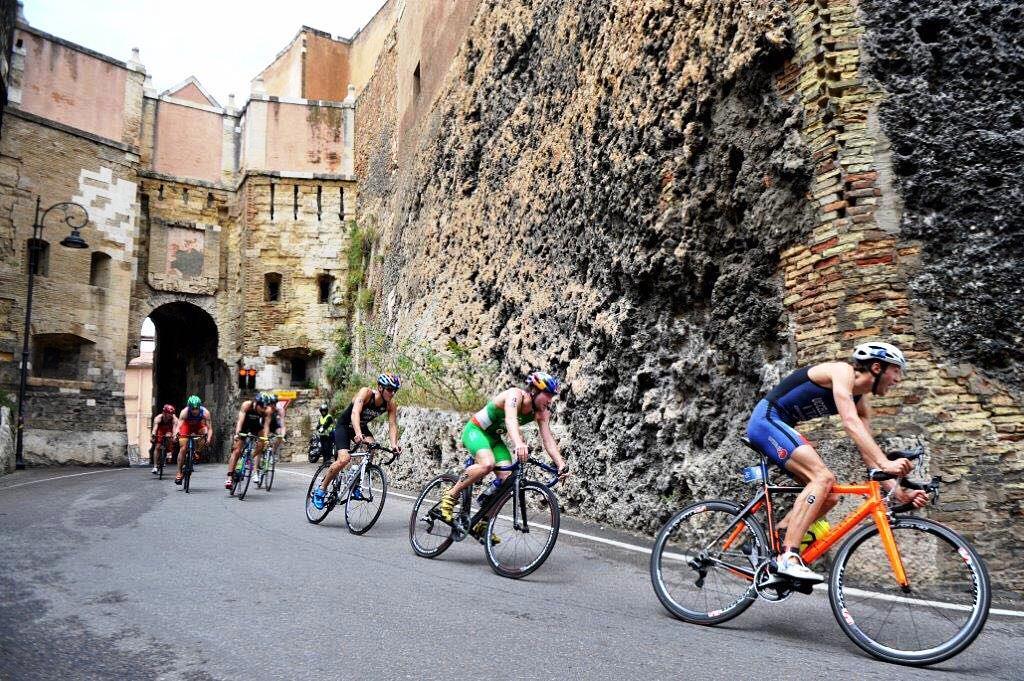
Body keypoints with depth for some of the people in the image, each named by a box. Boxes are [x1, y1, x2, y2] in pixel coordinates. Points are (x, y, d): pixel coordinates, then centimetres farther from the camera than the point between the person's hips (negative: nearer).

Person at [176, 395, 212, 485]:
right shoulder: (184, 412, -34)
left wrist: (208, 439, -52)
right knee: (183, 448, -11)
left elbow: (210, 428, -34)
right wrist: (176, 434, -63)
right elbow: (179, 426, -42)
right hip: (187, 425, -1)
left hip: (198, 426, 1)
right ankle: (179, 473, -2)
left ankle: (197, 452, -7)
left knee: (206, 433, -31)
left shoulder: (205, 412, -33)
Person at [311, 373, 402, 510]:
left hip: (362, 427, 5)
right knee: (344, 459, -23)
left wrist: (394, 444, -40)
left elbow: (392, 425, -21)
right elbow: (355, 413, -44)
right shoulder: (366, 392, -31)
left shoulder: (391, 405, -16)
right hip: (344, 425, -5)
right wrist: (358, 434, -61)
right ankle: (321, 490, -3)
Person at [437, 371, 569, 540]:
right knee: (487, 464, -35)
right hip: (475, 430, -7)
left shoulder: (542, 412, -7)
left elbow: (548, 440, -13)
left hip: (494, 438, 7)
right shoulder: (516, 395, -28)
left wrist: (561, 465, -28)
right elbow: (510, 419, -48)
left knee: (507, 478, -10)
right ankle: (450, 496, -15)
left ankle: (482, 525, 4)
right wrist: (518, 444, -67)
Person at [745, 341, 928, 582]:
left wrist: (898, 491, -4)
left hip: (780, 427, 10)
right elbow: (850, 424, -28)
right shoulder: (842, 371, -13)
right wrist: (886, 464, -37)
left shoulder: (861, 402, 12)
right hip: (767, 419, -10)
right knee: (823, 477, -25)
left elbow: (867, 451, 7)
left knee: (830, 496, 3)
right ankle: (789, 557, -30)